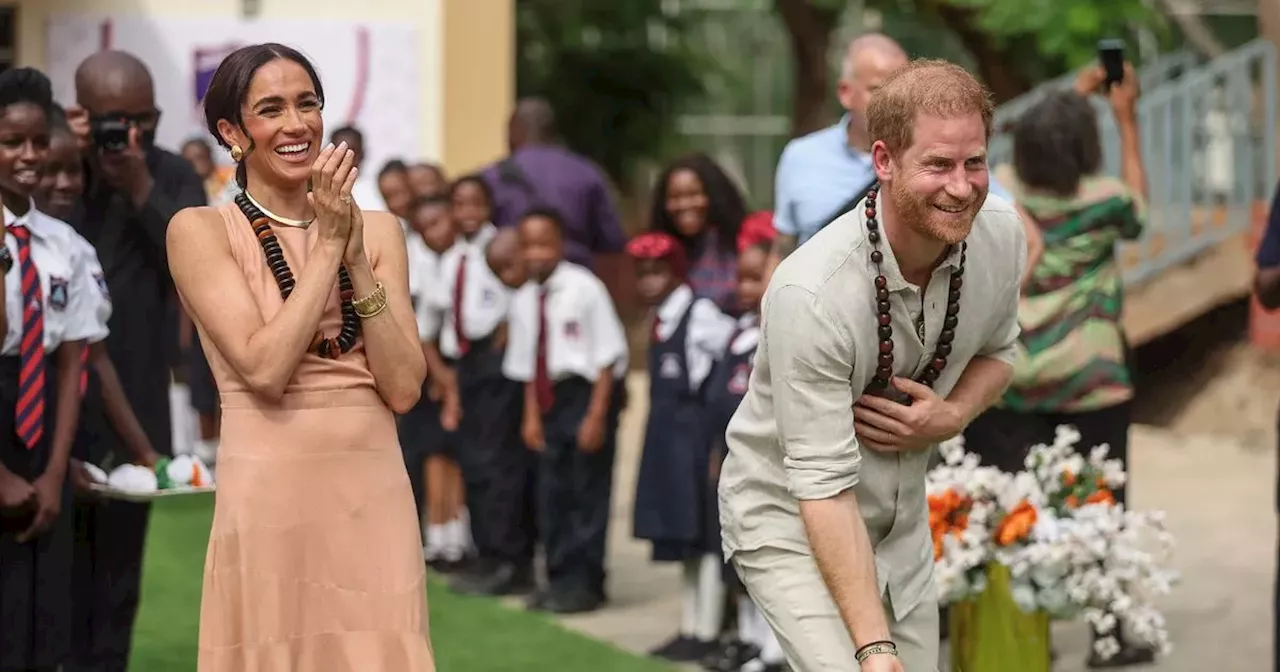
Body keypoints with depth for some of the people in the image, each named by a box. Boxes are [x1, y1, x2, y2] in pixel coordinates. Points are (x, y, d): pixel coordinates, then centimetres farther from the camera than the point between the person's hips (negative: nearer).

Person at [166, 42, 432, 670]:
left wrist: (356, 256, -10)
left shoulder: (377, 229, 8)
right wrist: (329, 244, -12)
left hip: (375, 494, 3)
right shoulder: (200, 230, -2)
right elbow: (264, 369, -15)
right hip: (270, 496, -3)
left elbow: (404, 387, -2)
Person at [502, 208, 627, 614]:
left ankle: (585, 583, 6)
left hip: (589, 391, -6)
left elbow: (608, 356, -11)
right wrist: (532, 414, 5)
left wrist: (596, 415, -13)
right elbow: (528, 366, 12)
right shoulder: (524, 300, 5)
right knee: (552, 493, 9)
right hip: (551, 398, 6)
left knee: (589, 491, -2)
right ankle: (560, 578, 20)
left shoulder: (584, 288, -12)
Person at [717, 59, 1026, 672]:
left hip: (902, 525, 7)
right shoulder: (812, 295, -32)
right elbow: (824, 487, -30)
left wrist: (952, 416, -14)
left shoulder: (1000, 232, -12)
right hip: (791, 522, -6)